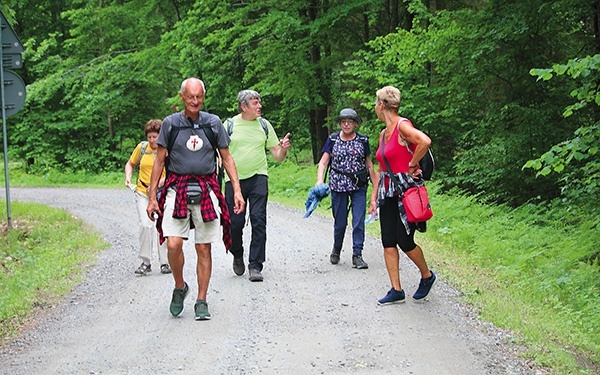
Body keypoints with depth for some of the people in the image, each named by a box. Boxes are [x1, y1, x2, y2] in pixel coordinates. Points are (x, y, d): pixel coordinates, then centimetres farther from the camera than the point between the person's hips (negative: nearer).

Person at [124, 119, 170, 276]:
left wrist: (164, 179, -21)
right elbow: (130, 164, 18)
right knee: (145, 225, -13)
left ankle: (165, 262, 16)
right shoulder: (142, 147, 3)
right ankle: (145, 262, -3)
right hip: (143, 193, 1)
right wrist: (128, 177, 0)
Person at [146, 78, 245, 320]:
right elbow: (160, 161, 6)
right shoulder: (170, 123, 3)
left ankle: (201, 301, 12)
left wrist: (237, 190, 2)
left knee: (204, 248, 2)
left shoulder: (213, 123, 6)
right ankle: (180, 288, 12)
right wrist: (152, 197, 2)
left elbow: (227, 158, 11)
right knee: (173, 245, -13)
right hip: (177, 189, -1)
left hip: (206, 190, 1)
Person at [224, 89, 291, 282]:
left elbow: (278, 156, 9)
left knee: (258, 220, -9)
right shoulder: (230, 125, 2)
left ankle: (255, 266, -6)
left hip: (258, 178, 1)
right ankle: (237, 256, 30)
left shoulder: (264, 125, 7)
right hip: (234, 179, -1)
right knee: (235, 223, 1)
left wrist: (283, 149, -13)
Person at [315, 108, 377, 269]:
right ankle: (336, 250, 30)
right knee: (340, 222, 6)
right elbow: (323, 162, 0)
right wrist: (320, 180, -16)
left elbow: (369, 164, 12)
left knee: (359, 221, -7)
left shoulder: (363, 140, 5)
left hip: (359, 187, 0)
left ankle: (357, 255, -3)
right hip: (338, 186, 0)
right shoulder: (333, 139, 4)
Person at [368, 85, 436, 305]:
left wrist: (412, 165, -20)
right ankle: (396, 291, 6)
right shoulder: (384, 133, 14)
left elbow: (425, 141, -32)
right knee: (388, 242, 2)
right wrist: (374, 198, 15)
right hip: (387, 192, 8)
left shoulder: (402, 126, -12)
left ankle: (427, 276, 19)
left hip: (406, 190, -8)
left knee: (405, 241, -6)